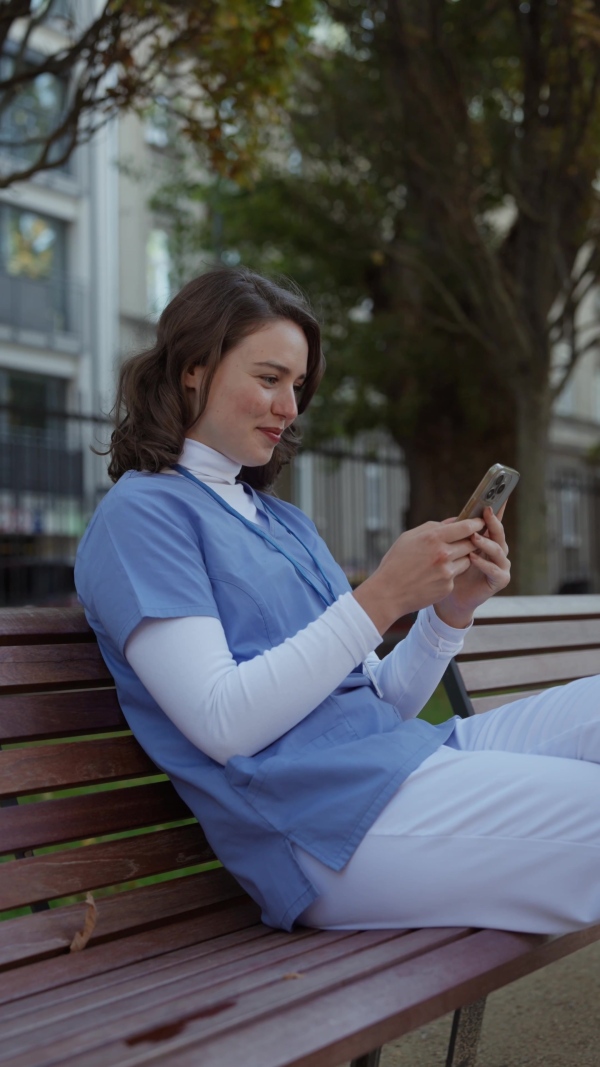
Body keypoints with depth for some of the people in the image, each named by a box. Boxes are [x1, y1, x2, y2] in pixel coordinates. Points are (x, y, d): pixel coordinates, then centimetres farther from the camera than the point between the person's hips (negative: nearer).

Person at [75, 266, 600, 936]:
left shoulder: (285, 522, 22)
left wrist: (453, 608, 0)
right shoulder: (140, 512, -2)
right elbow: (223, 725, -14)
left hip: (416, 755, 8)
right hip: (321, 818, -8)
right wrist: (381, 598, -15)